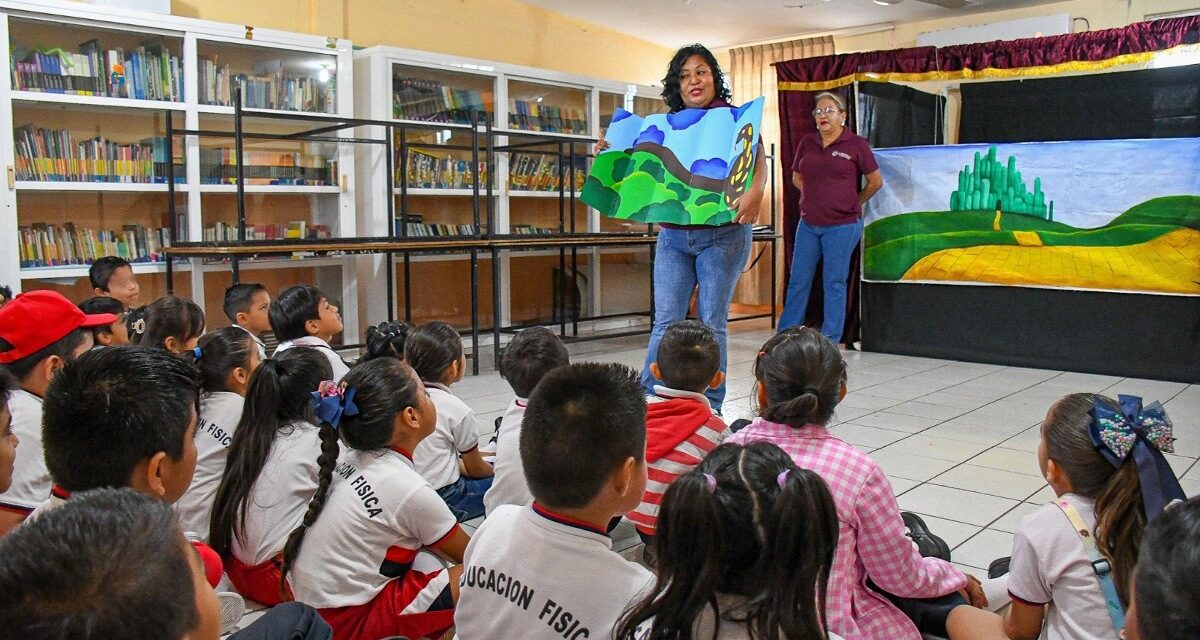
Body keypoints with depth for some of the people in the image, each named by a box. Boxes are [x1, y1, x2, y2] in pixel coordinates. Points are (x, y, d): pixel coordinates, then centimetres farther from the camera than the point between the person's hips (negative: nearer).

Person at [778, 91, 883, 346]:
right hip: (808, 223, 4)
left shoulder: (856, 144, -4)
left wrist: (854, 203, 10)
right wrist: (817, 196, 10)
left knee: (834, 283, 3)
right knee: (798, 281, 8)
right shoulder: (807, 143, 6)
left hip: (842, 226, -4)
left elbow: (876, 181, 2)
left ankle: (830, 341, 11)